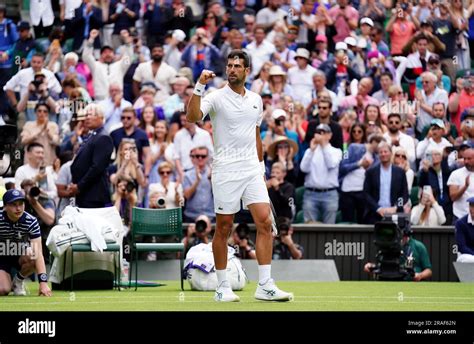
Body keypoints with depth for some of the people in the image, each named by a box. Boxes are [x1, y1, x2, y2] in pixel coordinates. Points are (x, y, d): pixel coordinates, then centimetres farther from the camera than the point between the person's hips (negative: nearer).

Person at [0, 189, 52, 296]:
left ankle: (18, 280, -3)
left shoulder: (31, 222, -21)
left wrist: (43, 282, -41)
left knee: (32, 257, -35)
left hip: (20, 256, 2)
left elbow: (38, 253, -30)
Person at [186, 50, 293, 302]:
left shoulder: (256, 100, 12)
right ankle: (222, 288, 9)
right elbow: (192, 117, -22)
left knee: (264, 222, -6)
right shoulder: (216, 97, -5)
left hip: (252, 170, 5)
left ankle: (265, 286, -5)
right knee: (224, 228, 1)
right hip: (226, 171, -4)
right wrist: (199, 87, -30)